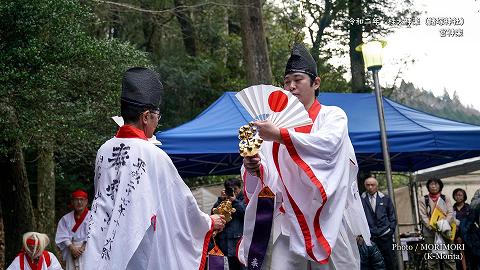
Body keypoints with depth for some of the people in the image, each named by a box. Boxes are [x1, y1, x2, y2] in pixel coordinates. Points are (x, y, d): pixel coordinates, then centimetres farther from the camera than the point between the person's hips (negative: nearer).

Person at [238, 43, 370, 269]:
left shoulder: (333, 115, 7)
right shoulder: (277, 123, 15)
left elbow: (328, 143, -16)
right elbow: (268, 175, 8)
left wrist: (279, 135, -24)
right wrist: (254, 168, -16)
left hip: (328, 216, -2)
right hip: (288, 219, 2)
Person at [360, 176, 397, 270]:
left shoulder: (385, 199, 9)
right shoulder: (361, 200, 0)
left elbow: (392, 216, 13)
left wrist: (391, 230, 4)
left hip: (385, 235, 2)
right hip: (369, 237, -2)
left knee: (389, 262, 5)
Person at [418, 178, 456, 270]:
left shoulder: (445, 199, 11)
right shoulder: (423, 200, 5)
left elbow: (451, 213, 1)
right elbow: (423, 216, -3)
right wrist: (432, 227, -17)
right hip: (430, 232, -1)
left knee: (448, 256, 1)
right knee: (432, 258, 1)